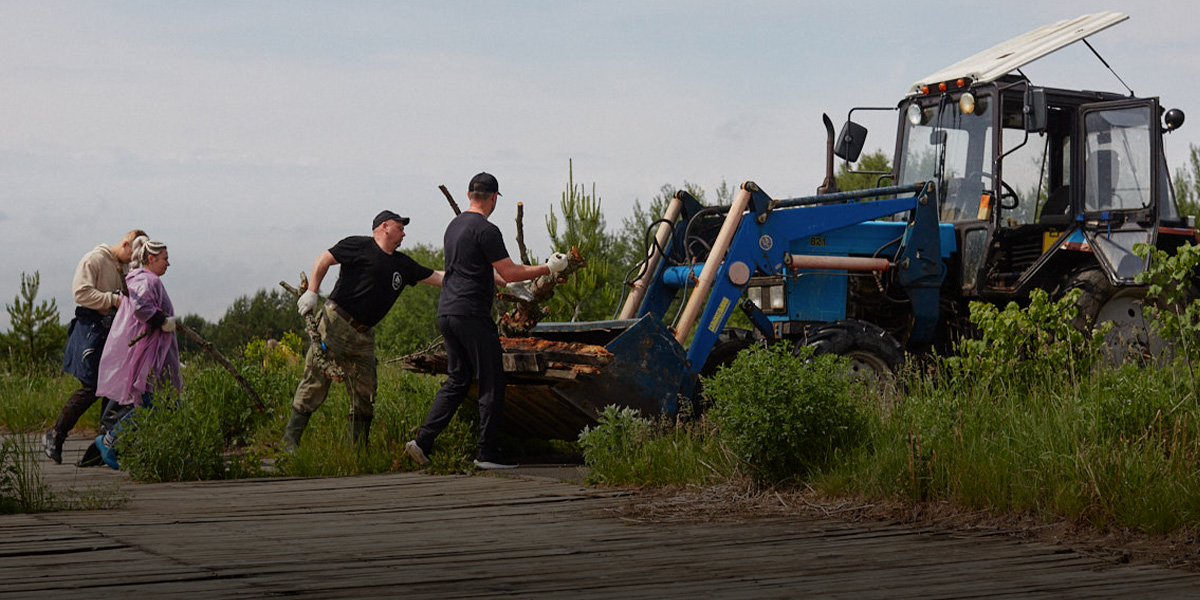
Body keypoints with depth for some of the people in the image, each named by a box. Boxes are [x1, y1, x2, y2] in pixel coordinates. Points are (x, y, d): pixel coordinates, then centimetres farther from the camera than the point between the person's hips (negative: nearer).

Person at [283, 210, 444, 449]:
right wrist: (312, 292, -17)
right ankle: (289, 442, -7)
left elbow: (437, 278, 22)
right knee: (315, 383, -10)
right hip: (335, 324, -7)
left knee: (365, 394, 4)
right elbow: (324, 260, -4)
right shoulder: (360, 246, -2)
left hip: (363, 336, 7)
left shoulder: (402, 264, 18)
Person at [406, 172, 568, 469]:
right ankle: (487, 453, 2)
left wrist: (509, 284, 39)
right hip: (472, 315, -9)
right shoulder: (485, 230, -11)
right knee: (492, 384, 0)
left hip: (446, 312, 9)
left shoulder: (454, 226, 17)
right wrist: (548, 269, 0)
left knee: (457, 381, 14)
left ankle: (422, 441, 6)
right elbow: (509, 272, -12)